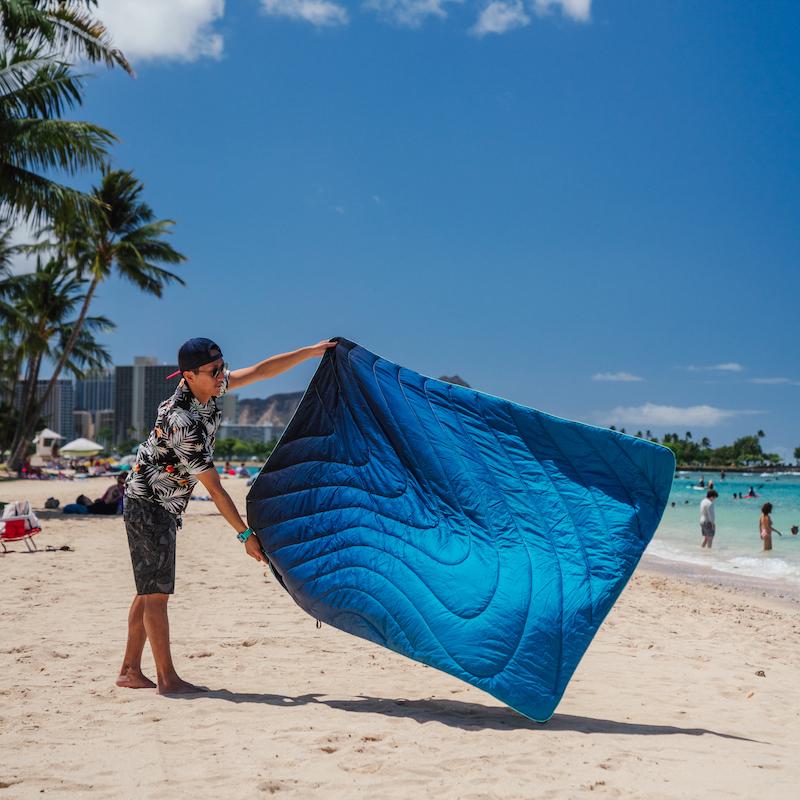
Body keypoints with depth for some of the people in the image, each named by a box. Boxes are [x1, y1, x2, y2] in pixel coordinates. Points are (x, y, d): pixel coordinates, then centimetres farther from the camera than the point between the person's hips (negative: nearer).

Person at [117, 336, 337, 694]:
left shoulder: (208, 388, -3)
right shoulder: (184, 423, -29)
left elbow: (260, 371, 8)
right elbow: (215, 490, -25)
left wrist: (310, 351, 3)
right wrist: (245, 535, -20)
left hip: (162, 507, 10)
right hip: (149, 506, -10)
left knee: (149, 590, 12)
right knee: (156, 593, -5)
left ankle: (130, 671, 18)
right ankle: (167, 678, 0)